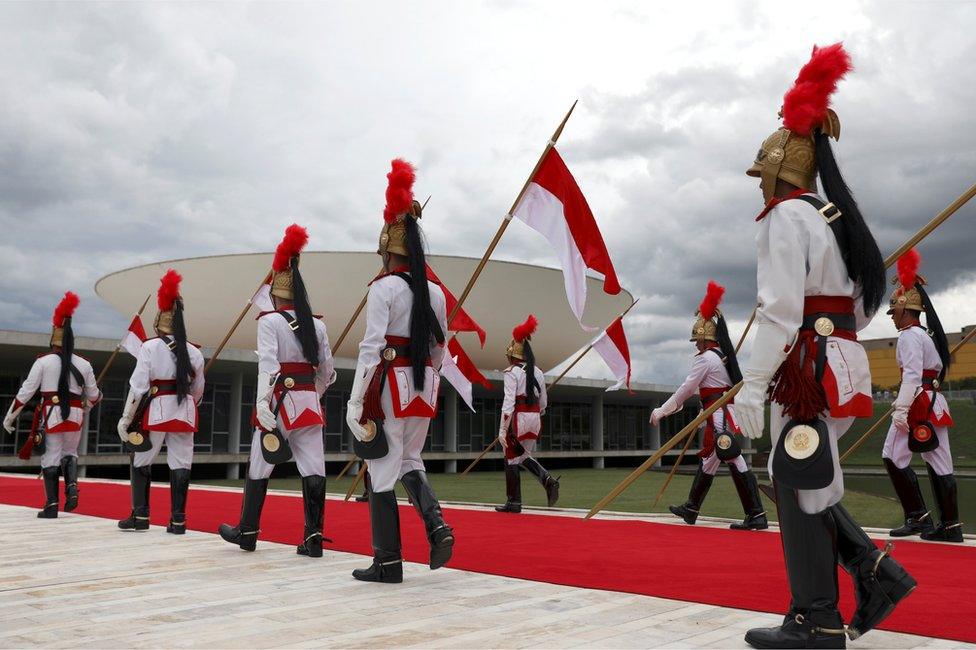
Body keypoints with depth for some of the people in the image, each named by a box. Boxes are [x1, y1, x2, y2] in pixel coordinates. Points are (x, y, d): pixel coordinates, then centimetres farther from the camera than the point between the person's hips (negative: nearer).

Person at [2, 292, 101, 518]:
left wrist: (10, 416, 6)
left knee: (51, 458, 4)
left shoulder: (43, 361, -3)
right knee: (70, 454, 21)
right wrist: (84, 406, 36)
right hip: (75, 417, 3)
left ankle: (52, 505, 2)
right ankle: (71, 486, -5)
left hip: (52, 416, -2)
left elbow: (26, 391, -4)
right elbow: (93, 395, 12)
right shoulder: (83, 364, 4)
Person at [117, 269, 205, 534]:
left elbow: (138, 386, -10)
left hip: (156, 411, -3)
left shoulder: (150, 347, -6)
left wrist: (126, 418, -6)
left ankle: (140, 516, 11)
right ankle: (178, 520, 4)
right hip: (185, 414, 3)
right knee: (180, 465, 4)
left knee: (141, 463, 12)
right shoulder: (194, 352, 6)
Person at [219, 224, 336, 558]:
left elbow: (268, 365, -17)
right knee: (313, 469, 1)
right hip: (310, 404, 4)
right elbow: (328, 370, 10)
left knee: (258, 468, 11)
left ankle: (247, 531, 22)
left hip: (280, 402, -4)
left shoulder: (270, 321, -5)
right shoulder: (317, 324, 9)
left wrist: (263, 405, -22)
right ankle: (314, 538, -2)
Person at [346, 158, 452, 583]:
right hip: (424, 388, 6)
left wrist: (356, 404, -14)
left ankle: (388, 562, 8)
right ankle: (437, 526, 1)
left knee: (382, 472, 3)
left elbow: (371, 349, -16)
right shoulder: (435, 292, 9)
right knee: (409, 461, 22)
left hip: (390, 388, -6)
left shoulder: (384, 288, -10)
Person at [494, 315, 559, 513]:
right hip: (535, 420, 7)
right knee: (523, 456, 23)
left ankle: (514, 502, 8)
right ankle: (548, 480, 2)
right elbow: (543, 401, 15)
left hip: (518, 418, -7)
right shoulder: (537, 372, 10)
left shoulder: (512, 372, -10)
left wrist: (502, 429, -17)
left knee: (512, 460, 5)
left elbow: (509, 402, -17)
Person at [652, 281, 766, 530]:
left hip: (719, 416, -10)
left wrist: (661, 411, -7)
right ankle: (691, 509, 27)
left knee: (736, 463, -9)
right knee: (708, 461, 16)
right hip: (725, 414, 10)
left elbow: (686, 389, -12)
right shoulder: (723, 356, 16)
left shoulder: (705, 358, -11)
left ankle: (757, 516, -9)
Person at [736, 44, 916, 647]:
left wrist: (752, 384, -20)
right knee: (805, 484, 16)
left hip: (807, 368, -10)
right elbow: (861, 307, 20)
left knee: (800, 489, -4)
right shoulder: (835, 217, 19)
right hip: (841, 362, 10)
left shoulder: (787, 216, -10)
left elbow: (781, 309, -20)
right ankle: (876, 571, 12)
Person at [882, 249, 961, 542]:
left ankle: (917, 517, -3)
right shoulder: (929, 335, 20)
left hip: (918, 403, -9)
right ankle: (951, 525, 7)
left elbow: (912, 375, -20)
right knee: (939, 463, 6)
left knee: (894, 456, -3)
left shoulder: (909, 335, -10)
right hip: (935, 403, 9)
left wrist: (901, 409, -24)